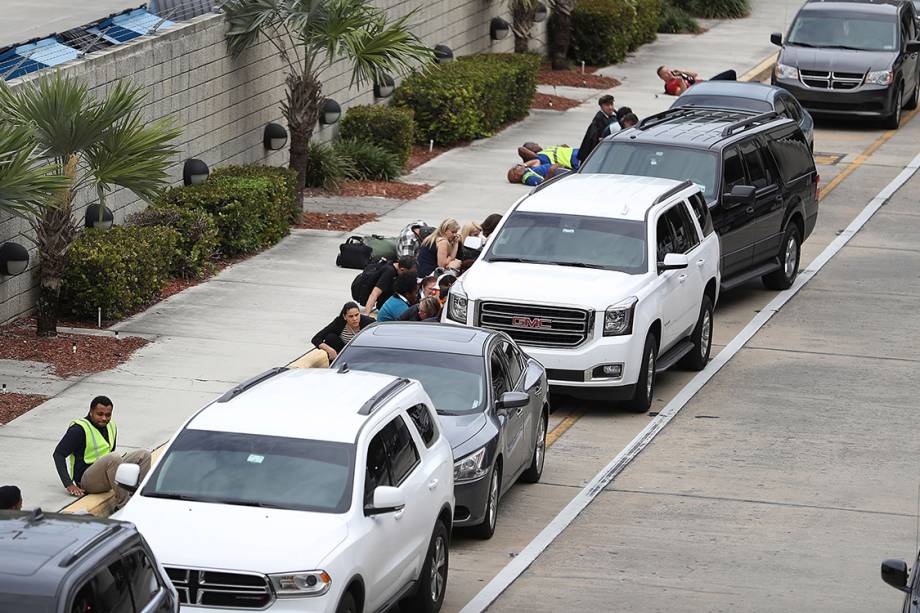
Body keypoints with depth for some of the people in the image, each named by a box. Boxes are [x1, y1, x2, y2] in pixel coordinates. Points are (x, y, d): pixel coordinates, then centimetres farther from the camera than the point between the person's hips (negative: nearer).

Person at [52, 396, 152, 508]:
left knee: (143, 455, -3)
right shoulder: (79, 429, -12)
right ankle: (123, 505, -35)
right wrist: (69, 485, -22)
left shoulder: (111, 426, 12)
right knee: (114, 458, -34)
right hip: (87, 481, -8)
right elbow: (58, 454, -16)